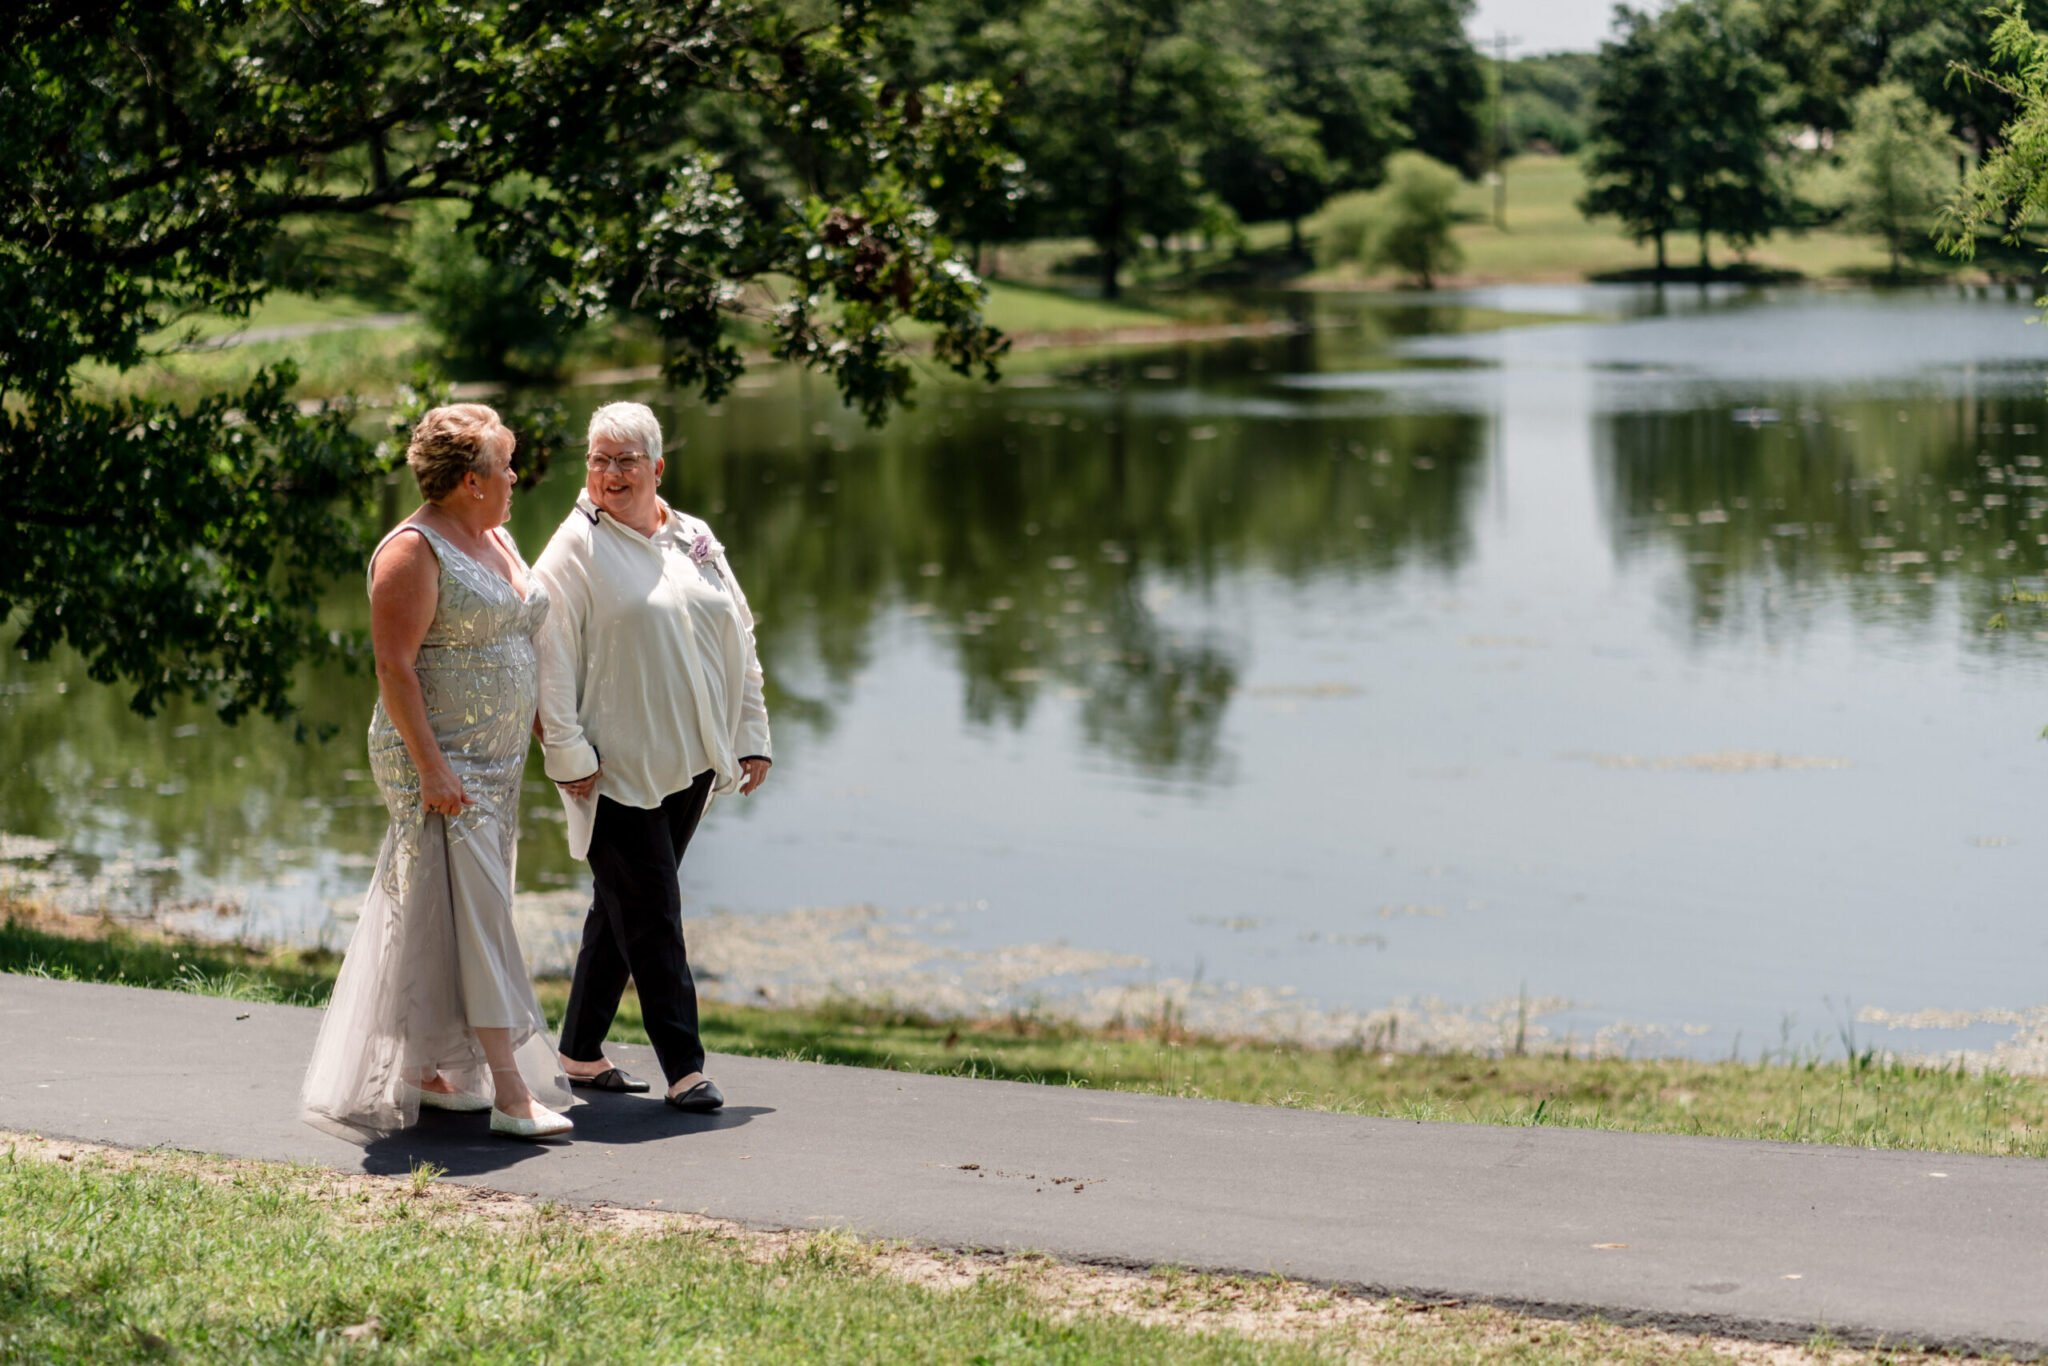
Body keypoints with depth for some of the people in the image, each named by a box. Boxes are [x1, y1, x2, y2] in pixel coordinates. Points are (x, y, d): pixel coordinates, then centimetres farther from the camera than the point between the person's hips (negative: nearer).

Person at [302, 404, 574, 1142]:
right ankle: (510, 1093, -16)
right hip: (439, 761, -9)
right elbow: (394, 667, -18)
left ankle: (422, 1069, 21)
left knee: (436, 918, 13)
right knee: (473, 910, -12)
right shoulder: (414, 550, -14)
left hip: (496, 761, 9)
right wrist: (432, 767, -23)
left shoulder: (496, 540, 14)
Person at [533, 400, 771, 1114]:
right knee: (651, 912, -5)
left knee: (623, 908, 13)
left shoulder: (695, 541, 12)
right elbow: (550, 658, -10)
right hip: (616, 767, -6)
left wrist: (752, 736, 13)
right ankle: (683, 1066, -2)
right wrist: (567, 753, -15)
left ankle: (581, 1051, 23)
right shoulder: (576, 548, -6)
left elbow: (737, 642, 17)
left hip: (687, 763, 6)